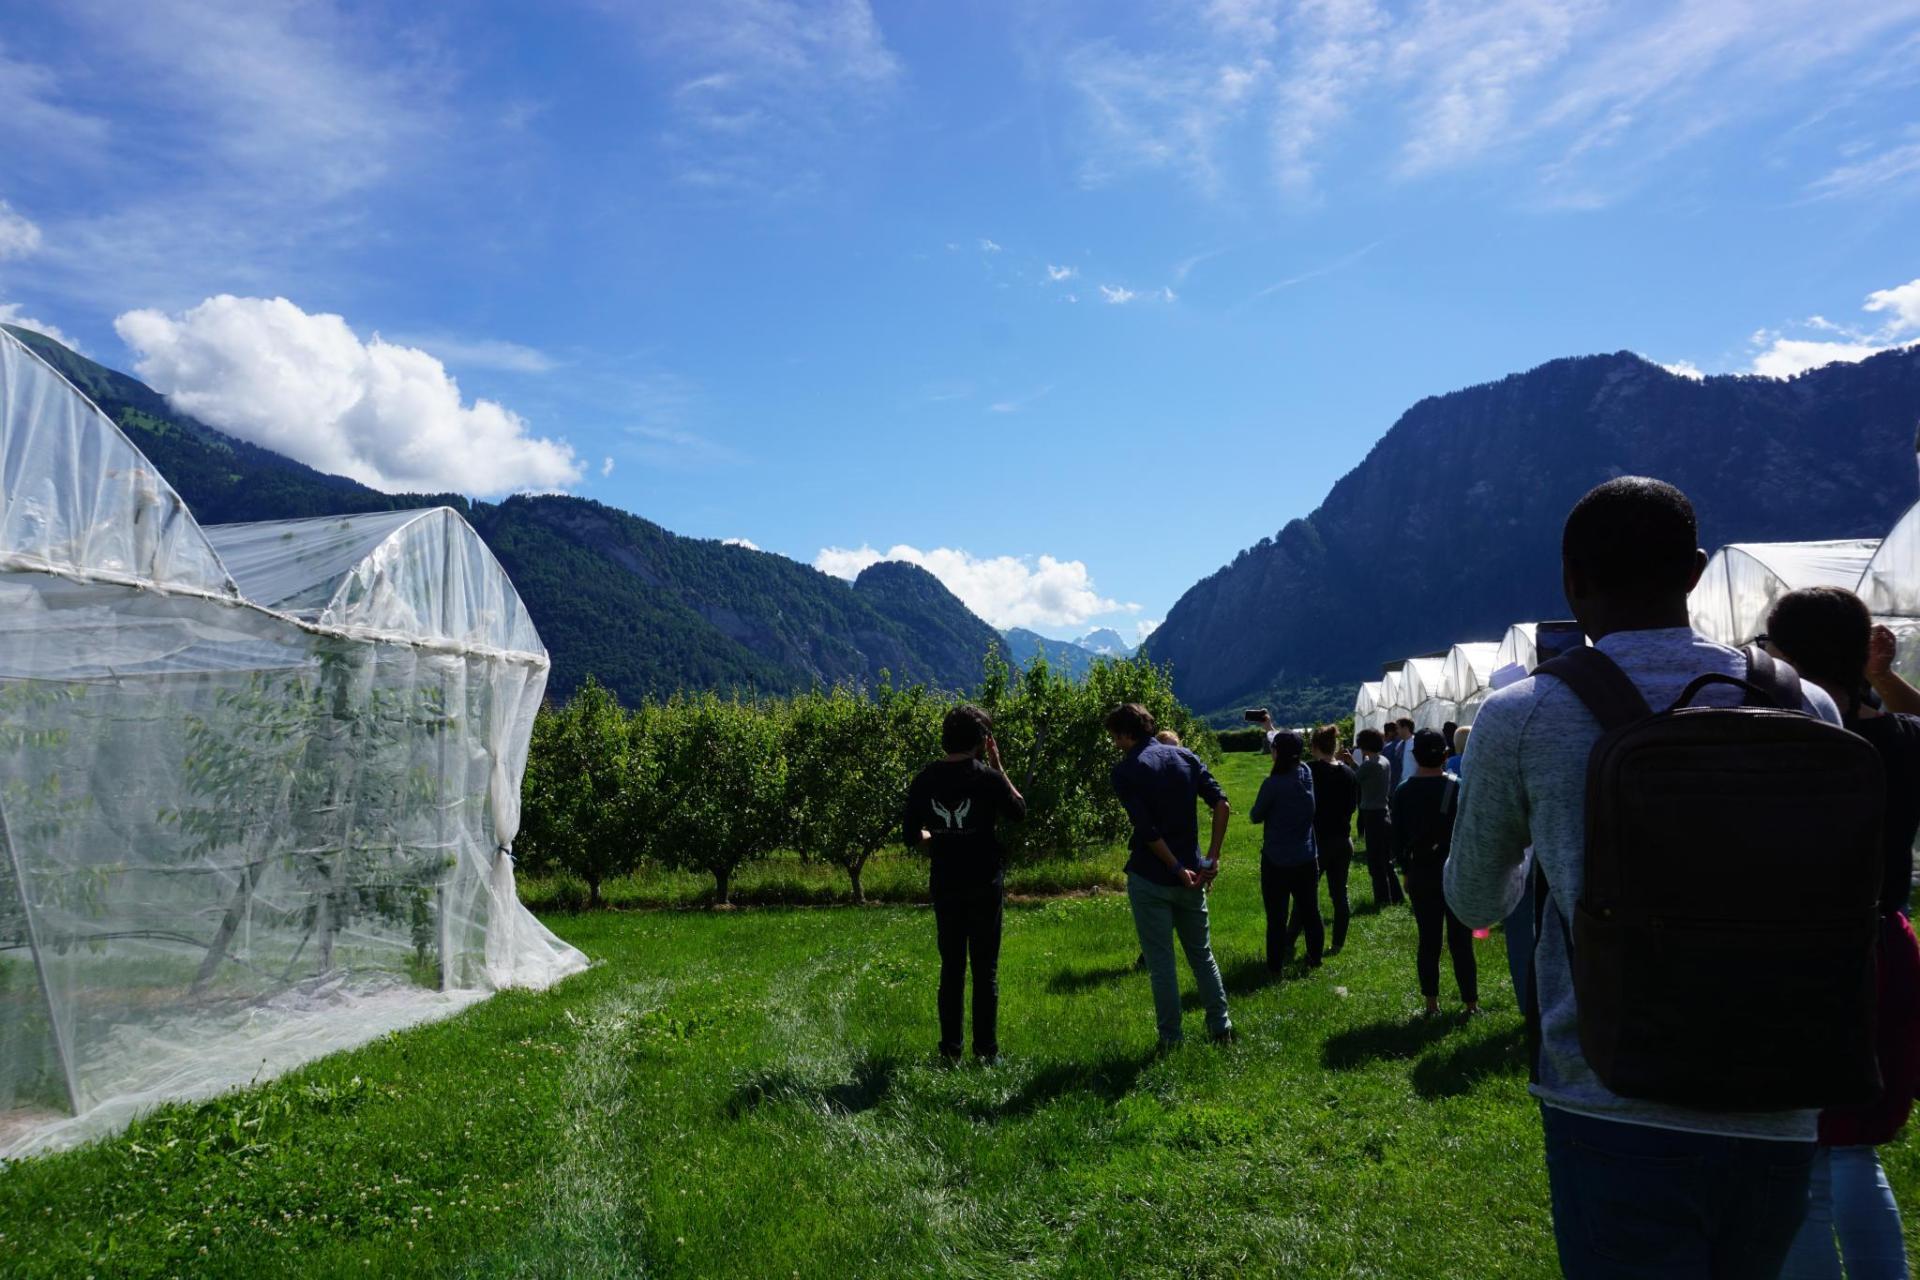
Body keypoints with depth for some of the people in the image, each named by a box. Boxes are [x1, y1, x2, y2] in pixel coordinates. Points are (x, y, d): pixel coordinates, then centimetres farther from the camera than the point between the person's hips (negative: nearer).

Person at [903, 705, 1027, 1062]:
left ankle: (950, 1049, 16)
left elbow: (913, 837, 4)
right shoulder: (987, 777, -12)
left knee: (951, 968, 13)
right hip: (985, 885, -3)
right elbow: (1019, 811, 5)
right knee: (986, 969, 7)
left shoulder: (923, 780, -1)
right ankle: (986, 1050, 11)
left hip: (945, 885, 3)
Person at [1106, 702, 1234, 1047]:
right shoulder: (1185, 756, 4)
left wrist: (1177, 869, -13)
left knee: (1160, 962, 6)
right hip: (1191, 876, 5)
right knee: (1202, 954, 19)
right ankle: (1221, 1026, 24)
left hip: (1150, 879, -5)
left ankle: (1171, 1038, 13)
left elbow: (1147, 830, -18)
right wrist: (1212, 859, 0)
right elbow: (1222, 805, -2)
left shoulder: (1125, 771, -11)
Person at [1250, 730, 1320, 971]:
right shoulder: (1306, 774, -3)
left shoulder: (1273, 784, -21)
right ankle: (1315, 958, 31)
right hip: (1307, 860, 6)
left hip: (1277, 862, -5)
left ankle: (1275, 966, 13)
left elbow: (1255, 817, -8)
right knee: (1310, 911, 18)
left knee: (1277, 917, 5)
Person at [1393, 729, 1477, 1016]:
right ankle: (1471, 1003, 13)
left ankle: (1431, 1003, 14)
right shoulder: (1458, 788, -12)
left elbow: (1397, 839, 2)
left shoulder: (1403, 792, -4)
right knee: (1461, 942, 6)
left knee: (1428, 941, 10)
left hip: (1420, 876, 2)